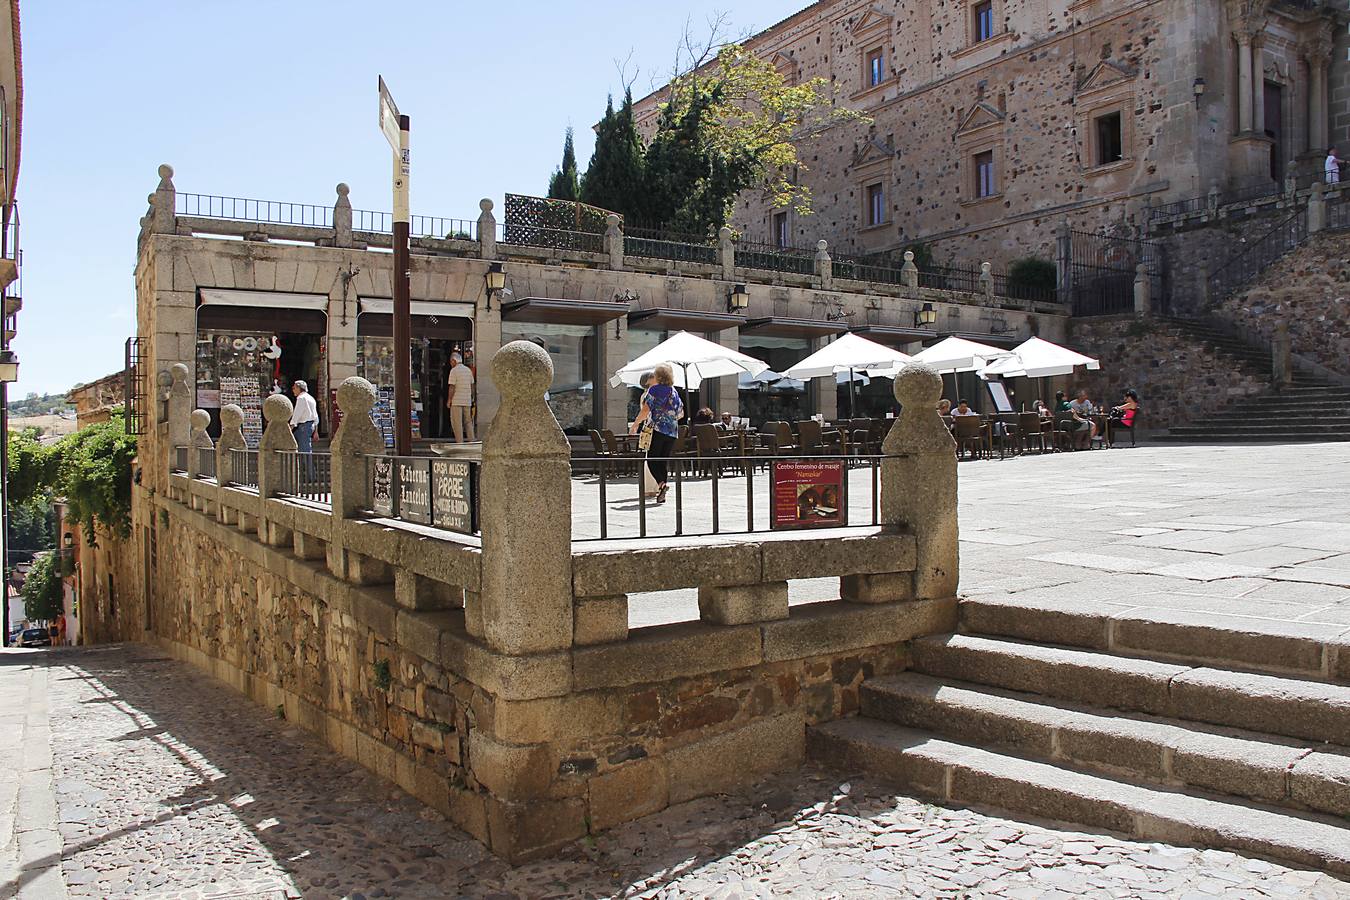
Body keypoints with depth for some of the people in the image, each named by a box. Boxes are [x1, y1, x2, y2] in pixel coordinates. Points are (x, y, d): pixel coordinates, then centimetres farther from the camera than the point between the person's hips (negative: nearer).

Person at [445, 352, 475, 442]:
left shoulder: (454, 370, -9)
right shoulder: (468, 370, 10)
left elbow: (452, 387, -12)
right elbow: (472, 385, 13)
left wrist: (449, 400, -6)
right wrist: (472, 398, 21)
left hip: (457, 401, -6)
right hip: (467, 401, 6)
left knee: (456, 422, -1)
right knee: (468, 421, 12)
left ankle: (459, 442, -4)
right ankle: (471, 440, 11)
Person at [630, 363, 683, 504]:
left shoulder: (654, 390, -6)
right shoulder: (675, 392, 12)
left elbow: (645, 411, -11)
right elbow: (681, 413, 18)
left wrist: (635, 424, 0)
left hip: (657, 429, -6)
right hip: (672, 431, 6)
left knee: (652, 459, 0)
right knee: (665, 460, 8)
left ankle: (661, 482, -22)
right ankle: (661, 494, 7)